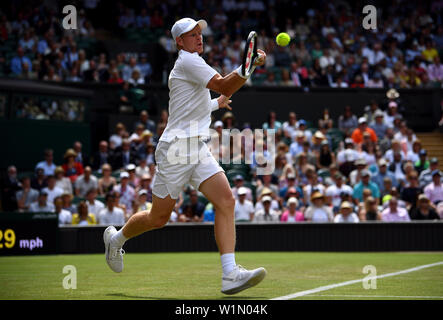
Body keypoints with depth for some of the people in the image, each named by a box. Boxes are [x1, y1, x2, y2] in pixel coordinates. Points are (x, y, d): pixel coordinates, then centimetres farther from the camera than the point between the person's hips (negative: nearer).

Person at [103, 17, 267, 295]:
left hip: (197, 147, 8)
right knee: (159, 218, 4)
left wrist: (216, 104, 38)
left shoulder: (193, 62, 20)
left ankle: (230, 274, -23)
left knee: (226, 201, -14)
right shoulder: (187, 61, -10)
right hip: (176, 149, -8)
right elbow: (224, 86, -24)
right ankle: (116, 238, 34)